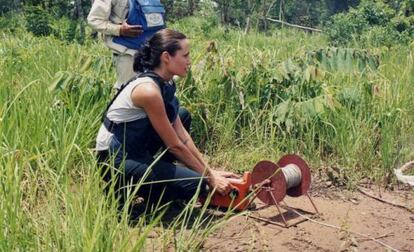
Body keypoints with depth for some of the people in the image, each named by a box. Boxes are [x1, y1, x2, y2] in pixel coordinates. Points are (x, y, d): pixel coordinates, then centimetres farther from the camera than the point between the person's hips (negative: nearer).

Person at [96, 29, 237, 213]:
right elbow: (174, 145, -18)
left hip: (136, 150, 10)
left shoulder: (165, 84, 2)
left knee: (184, 117, 18)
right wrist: (209, 177, -9)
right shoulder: (149, 90, -25)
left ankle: (158, 172, 16)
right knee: (197, 184, -19)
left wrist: (210, 171, 2)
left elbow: (182, 133, 4)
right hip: (116, 161, -10)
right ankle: (124, 190, -2)